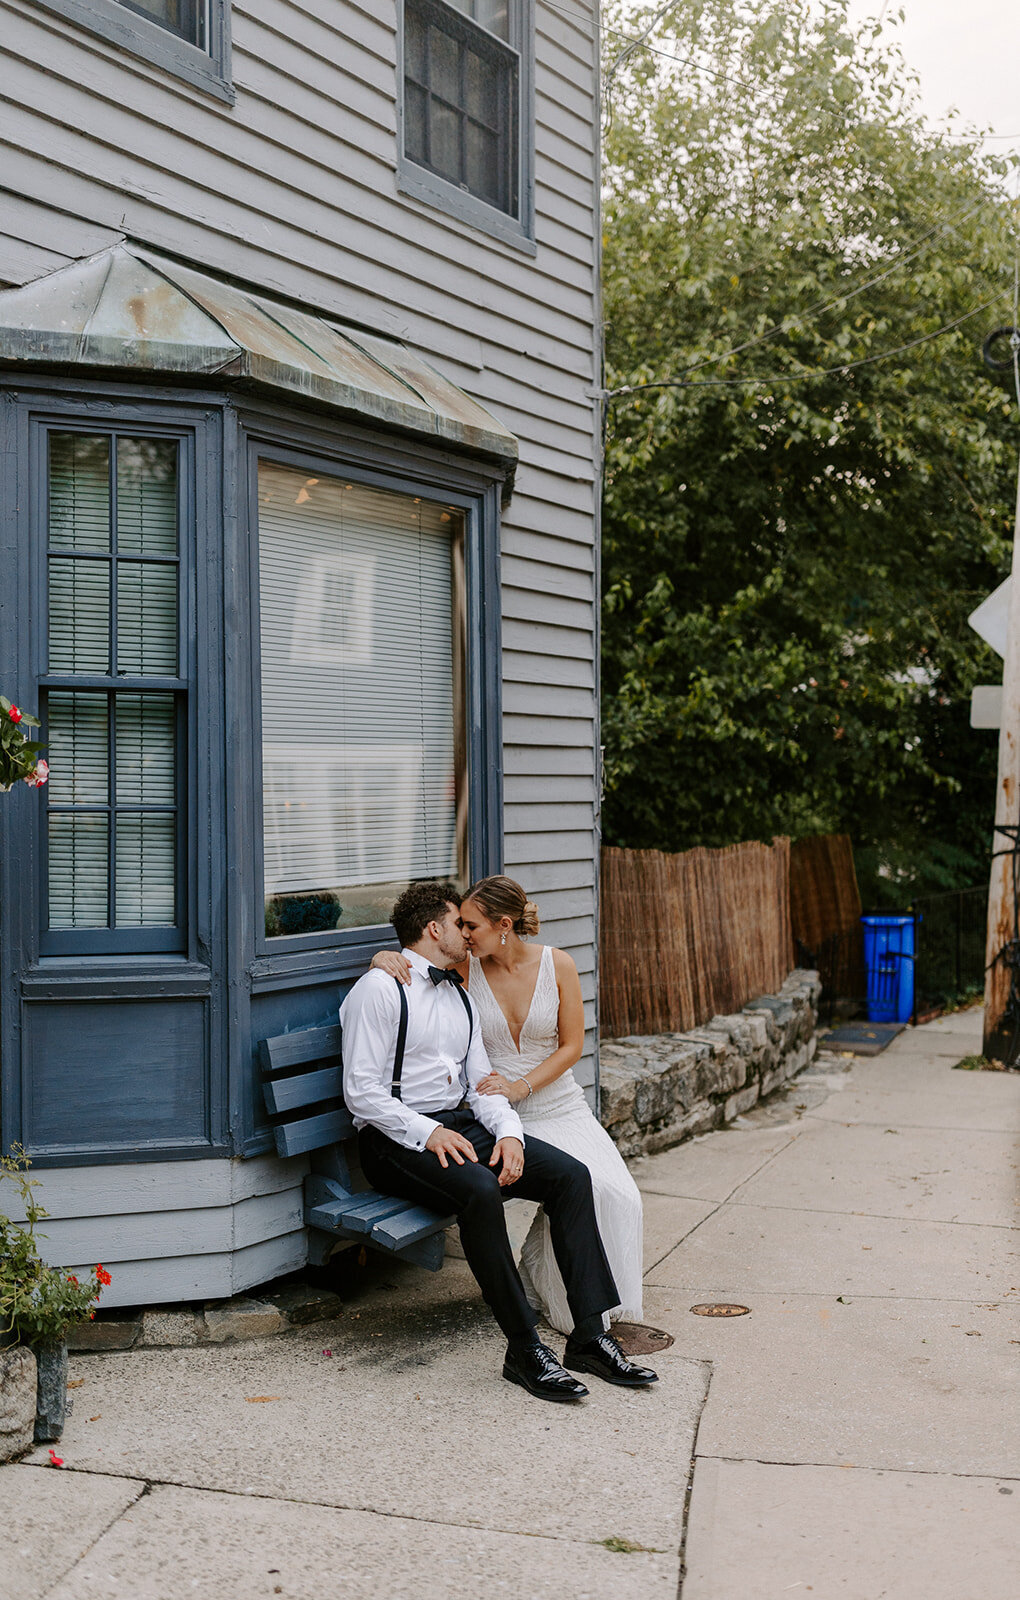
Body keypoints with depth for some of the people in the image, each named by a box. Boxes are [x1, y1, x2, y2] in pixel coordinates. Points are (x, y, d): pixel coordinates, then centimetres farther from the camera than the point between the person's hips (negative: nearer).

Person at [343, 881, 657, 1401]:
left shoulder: (459, 996, 20)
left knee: (571, 1175, -13)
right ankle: (524, 1348, -26)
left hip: (463, 1124, 7)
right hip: (397, 1139, -7)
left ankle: (589, 1336, -15)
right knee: (480, 1190, -36)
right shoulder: (379, 989, -5)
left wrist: (508, 1132, -6)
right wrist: (429, 1133, -22)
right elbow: (361, 1091, -12)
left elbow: (481, 1081, 14)